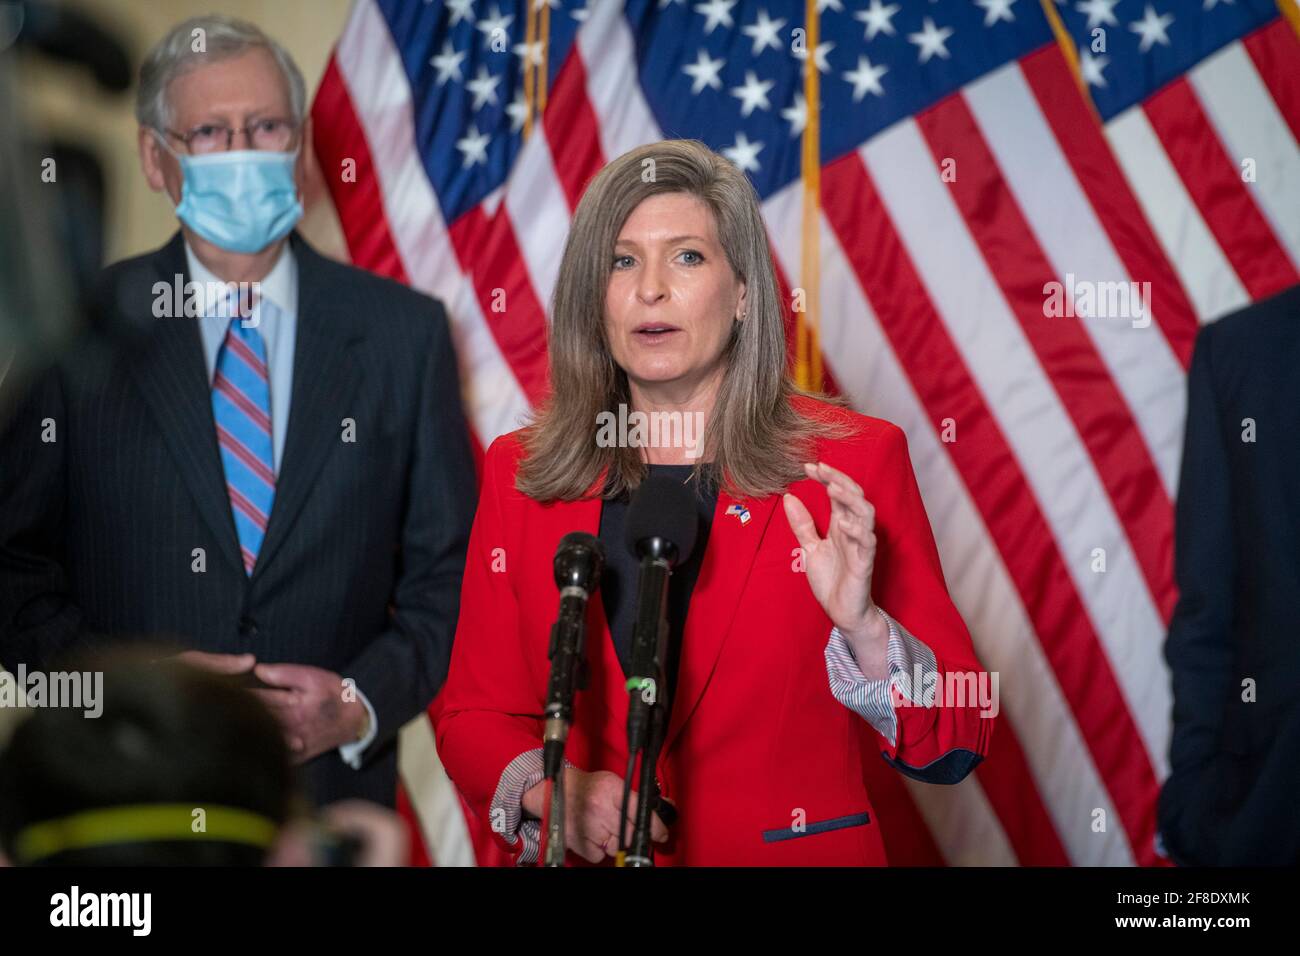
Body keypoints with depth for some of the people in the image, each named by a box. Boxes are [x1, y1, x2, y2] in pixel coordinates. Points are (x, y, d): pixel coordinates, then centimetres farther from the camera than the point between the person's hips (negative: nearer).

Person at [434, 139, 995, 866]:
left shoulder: (853, 464, -7)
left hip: (797, 850, -1)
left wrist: (862, 627, -25)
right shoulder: (520, 474, -1)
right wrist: (548, 792, -14)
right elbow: (473, 716, 4)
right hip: (583, 854, 2)